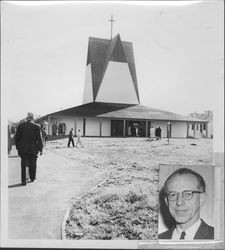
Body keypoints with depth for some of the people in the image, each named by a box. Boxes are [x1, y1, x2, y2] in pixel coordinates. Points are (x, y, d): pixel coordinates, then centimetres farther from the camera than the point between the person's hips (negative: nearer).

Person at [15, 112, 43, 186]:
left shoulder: (20, 126, -2)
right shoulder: (36, 127, -9)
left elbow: (16, 137, 3)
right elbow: (39, 139, -8)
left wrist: (18, 147, 13)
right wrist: (40, 149, 0)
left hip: (23, 149, 1)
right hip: (33, 149, -1)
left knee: (23, 165, 8)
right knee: (32, 164, 15)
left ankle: (23, 180, 7)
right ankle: (32, 178, 28)